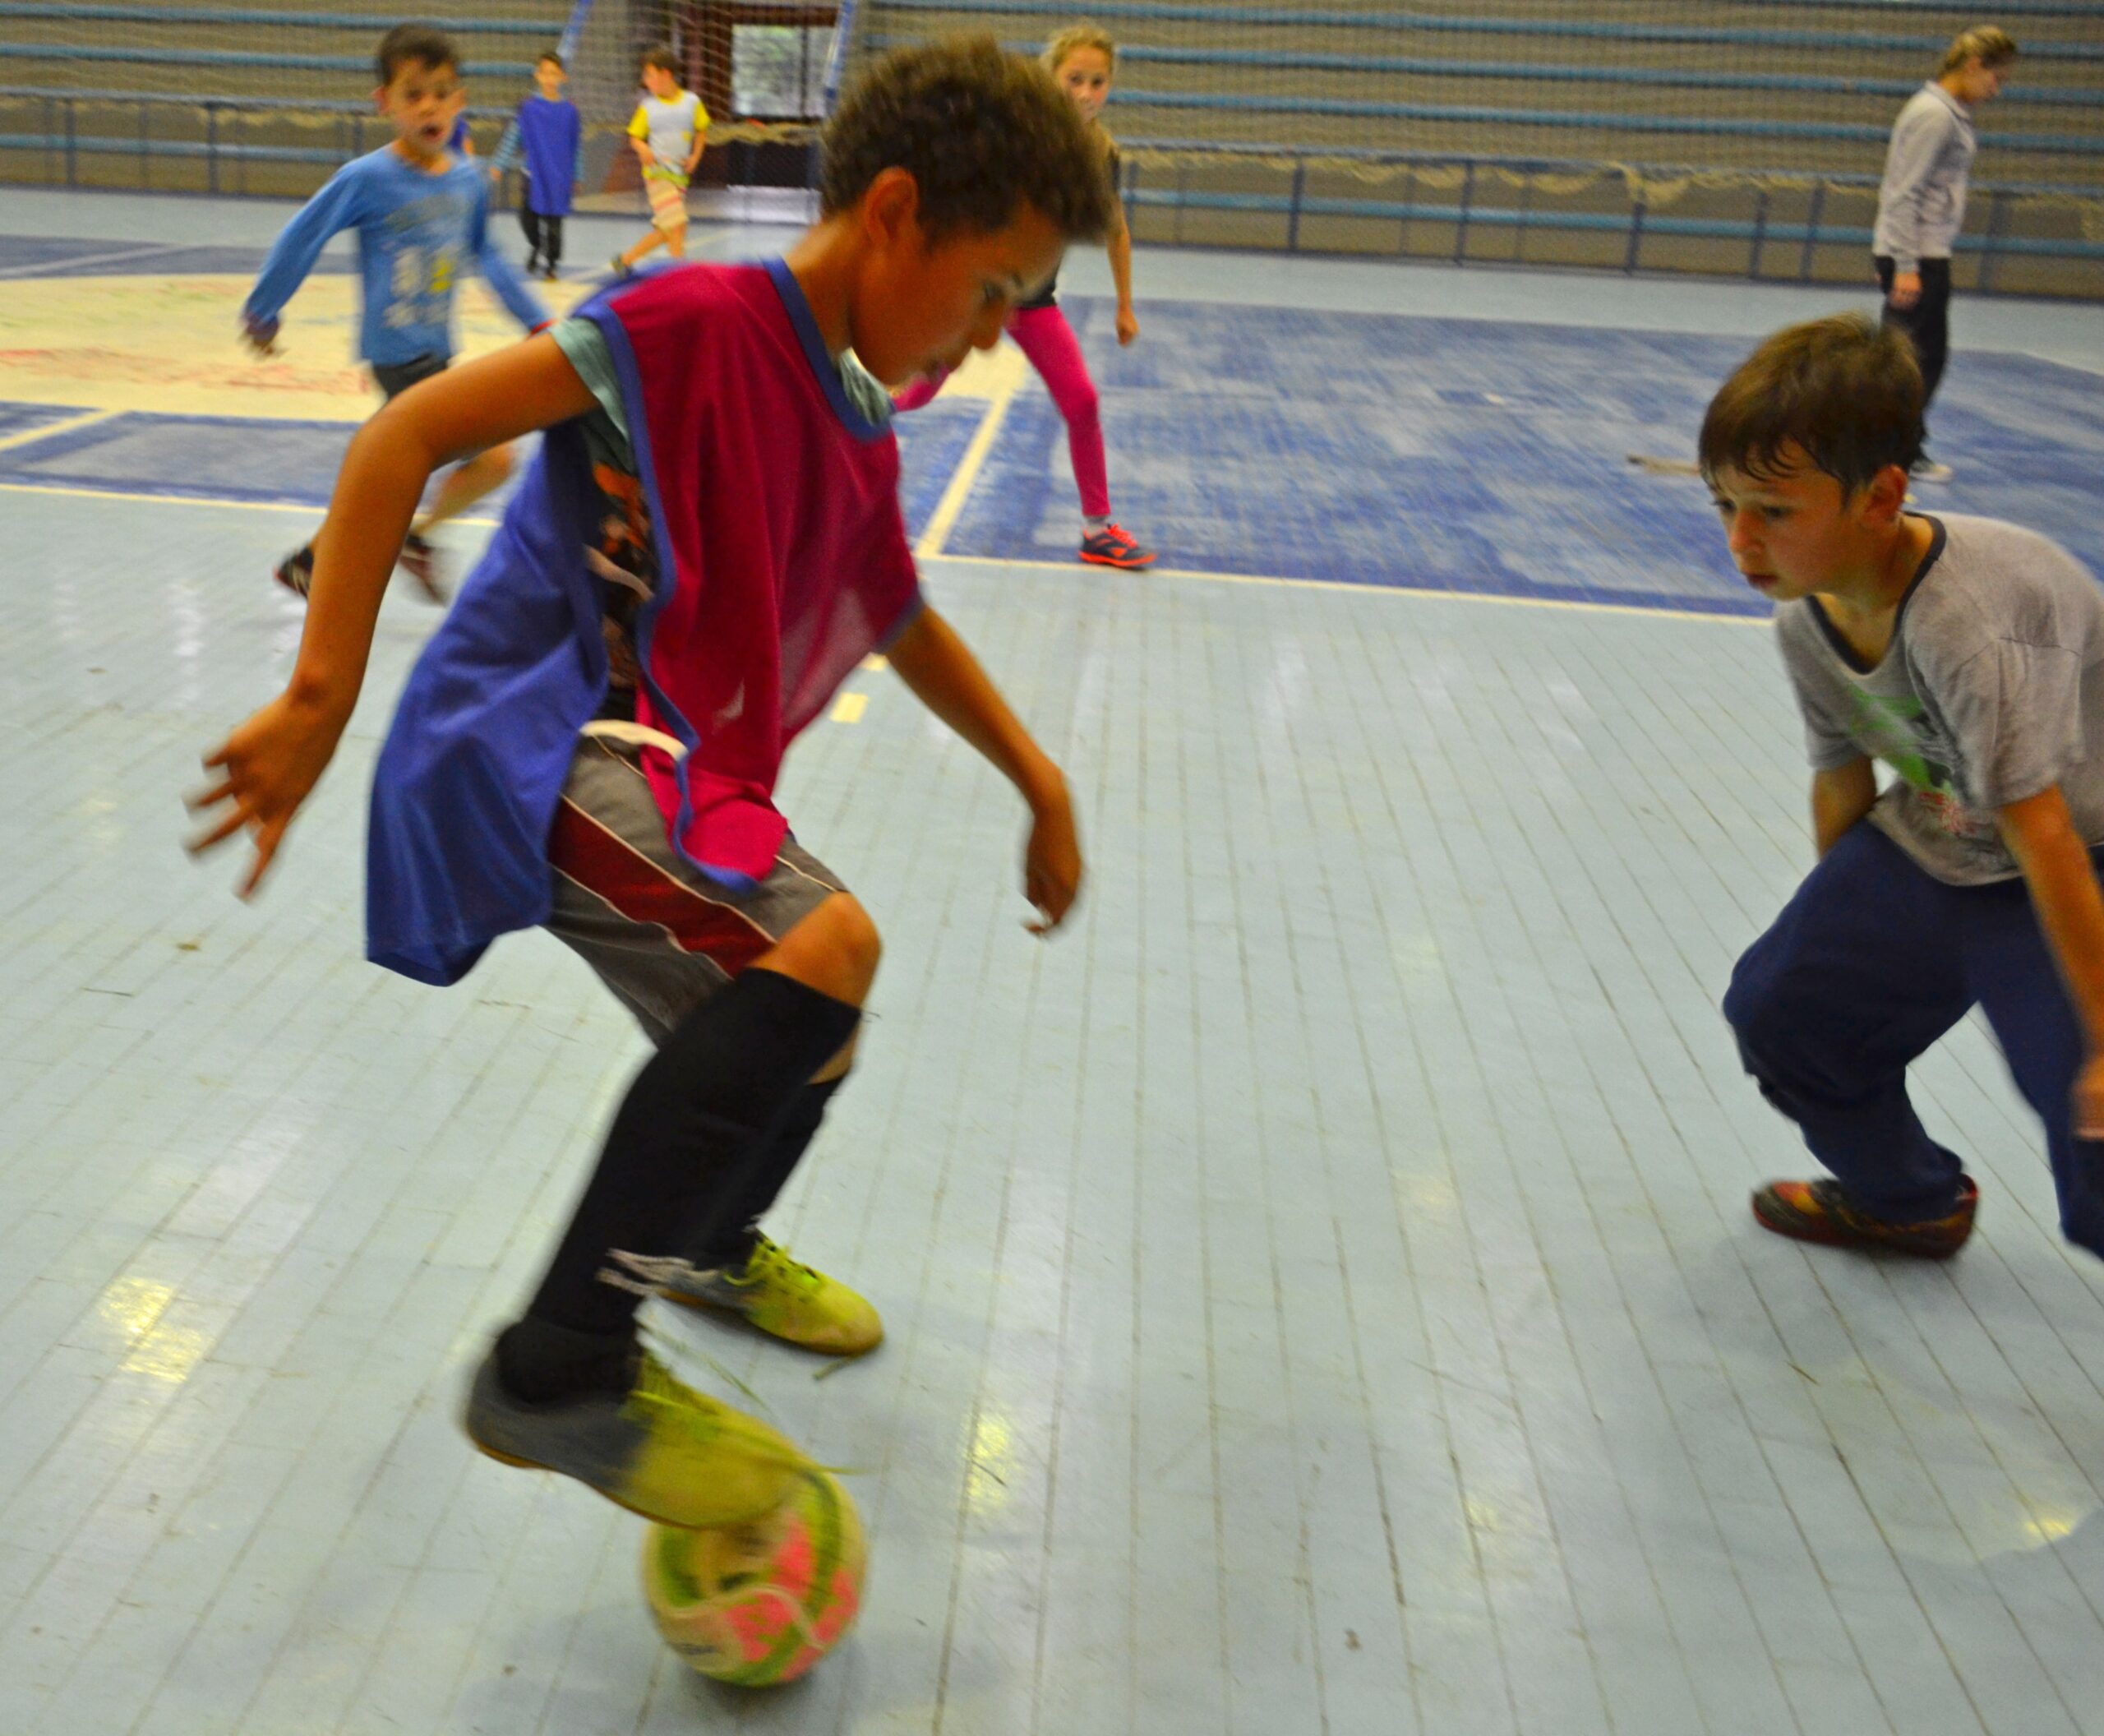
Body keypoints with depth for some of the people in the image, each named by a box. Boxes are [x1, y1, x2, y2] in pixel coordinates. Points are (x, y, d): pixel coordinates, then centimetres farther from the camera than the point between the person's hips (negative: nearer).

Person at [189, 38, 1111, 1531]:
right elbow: (410, 432, -19)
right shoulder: (699, 321, -15)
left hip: (676, 775, 9)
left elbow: (904, 624, 27)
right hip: (543, 738, -9)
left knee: (802, 1032, 22)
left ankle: (708, 1243, 56)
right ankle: (562, 1374, -22)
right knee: (824, 944, -31)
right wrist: (321, 699, -24)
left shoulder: (861, 439, 11)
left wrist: (1041, 783, 21)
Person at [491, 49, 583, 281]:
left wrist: (577, 175, 11)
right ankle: (535, 246, 30)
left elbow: (577, 144, 8)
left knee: (554, 222, 3)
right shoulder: (528, 107, -3)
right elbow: (512, 136, 2)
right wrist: (498, 165, -1)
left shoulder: (570, 110, -1)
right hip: (533, 173, 0)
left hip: (559, 176, 0)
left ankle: (550, 264, 18)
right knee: (527, 216, -1)